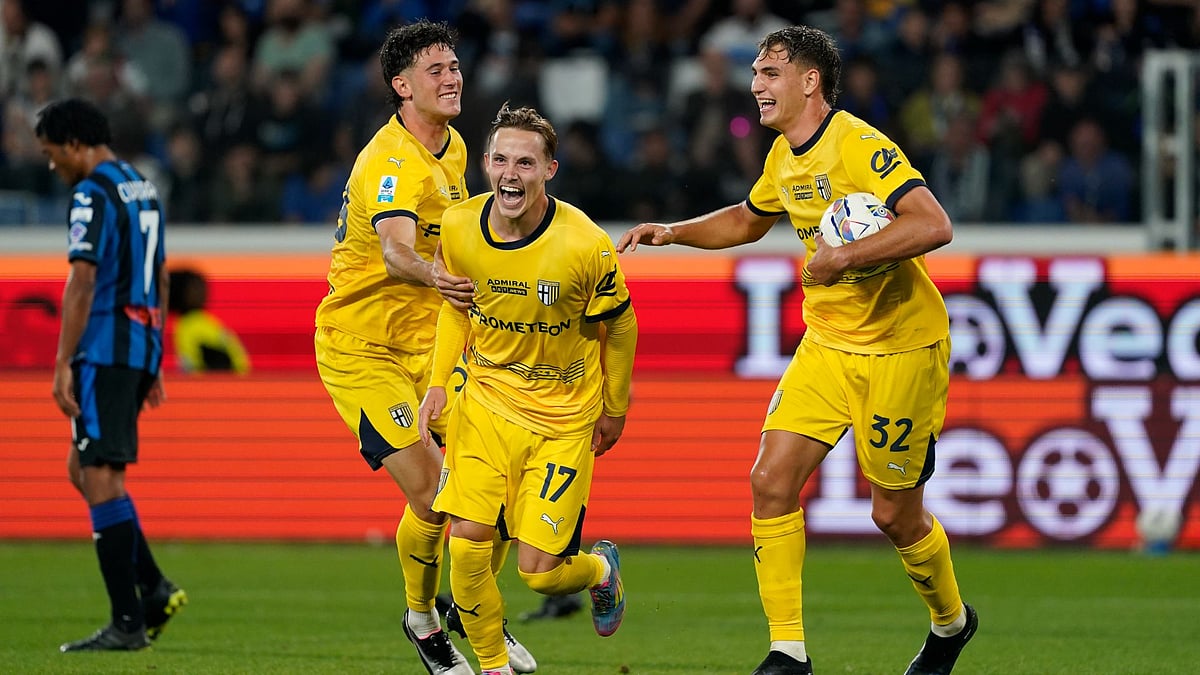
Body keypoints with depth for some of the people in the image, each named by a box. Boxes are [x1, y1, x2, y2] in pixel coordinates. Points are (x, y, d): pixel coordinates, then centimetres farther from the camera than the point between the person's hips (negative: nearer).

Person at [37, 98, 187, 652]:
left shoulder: (93, 195, -11)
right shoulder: (143, 189, 18)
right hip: (143, 346, 9)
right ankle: (153, 590, 7)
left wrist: (63, 365, -18)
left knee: (100, 476, -8)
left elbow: (82, 284, -18)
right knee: (83, 469, 15)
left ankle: (128, 623, -12)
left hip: (105, 349, -9)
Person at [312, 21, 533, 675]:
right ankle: (422, 620, 11)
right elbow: (394, 253, -43)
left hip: (427, 341, 7)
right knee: (431, 495, -15)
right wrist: (435, 275, -62)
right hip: (359, 345, -7)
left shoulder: (453, 148, 6)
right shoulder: (391, 162, -23)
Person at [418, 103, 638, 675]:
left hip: (563, 418, -3)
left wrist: (614, 410, 8)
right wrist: (439, 382, 1)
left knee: (539, 572, -7)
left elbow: (618, 327, -3)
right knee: (466, 543, -14)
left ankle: (601, 568, 30)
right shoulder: (458, 228, -10)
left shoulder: (585, 247, -21)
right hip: (485, 400, 3)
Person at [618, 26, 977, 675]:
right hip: (827, 343, 7)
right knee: (771, 480, -7)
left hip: (899, 347, -7)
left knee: (893, 513, 3)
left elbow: (934, 225, -32)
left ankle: (951, 622, 33)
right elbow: (748, 219, 27)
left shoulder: (860, 147, -21)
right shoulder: (784, 158, 6)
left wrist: (845, 257, -33)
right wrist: (674, 232, 12)